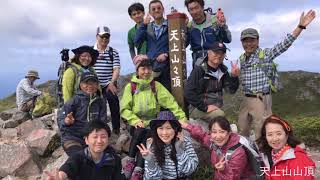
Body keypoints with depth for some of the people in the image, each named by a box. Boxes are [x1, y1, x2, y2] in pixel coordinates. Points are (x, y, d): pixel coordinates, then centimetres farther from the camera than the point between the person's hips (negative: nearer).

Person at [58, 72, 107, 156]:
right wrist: (67, 121, -29)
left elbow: (103, 122, 6)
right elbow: (61, 120, -8)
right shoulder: (75, 100, -8)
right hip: (72, 138, -4)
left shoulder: (100, 102, 2)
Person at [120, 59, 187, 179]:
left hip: (152, 122, 0)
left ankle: (138, 170, -23)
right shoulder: (130, 86, 2)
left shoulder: (156, 85, 3)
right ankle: (130, 161, -13)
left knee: (145, 135, -28)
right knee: (140, 131, -30)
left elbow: (170, 102, -5)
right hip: (136, 122, 0)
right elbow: (124, 108, -2)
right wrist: (136, 120, -17)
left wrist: (182, 117, -15)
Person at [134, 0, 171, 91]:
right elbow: (136, 41, 1)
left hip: (166, 66, -2)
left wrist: (167, 54, -11)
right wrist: (144, 24, -6)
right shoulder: (147, 27, 13)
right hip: (150, 66, 3)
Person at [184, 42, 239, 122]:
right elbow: (189, 92, -19)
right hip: (199, 109, -7)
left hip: (216, 109, 7)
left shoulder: (223, 71, 6)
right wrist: (205, 107, -21)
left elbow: (231, 90, 1)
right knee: (220, 114, -29)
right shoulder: (199, 69, -12)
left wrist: (234, 77, -16)